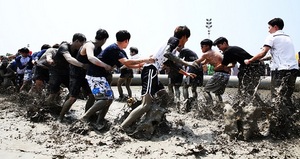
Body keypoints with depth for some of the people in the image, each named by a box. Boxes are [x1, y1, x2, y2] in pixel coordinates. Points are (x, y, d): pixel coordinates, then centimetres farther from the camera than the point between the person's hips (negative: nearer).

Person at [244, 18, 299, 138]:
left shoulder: (272, 37, 0)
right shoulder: (288, 38, 23)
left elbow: (262, 53, -10)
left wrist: (249, 61, 0)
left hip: (281, 71, -7)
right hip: (293, 69, 7)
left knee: (278, 101, -5)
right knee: (286, 99, 14)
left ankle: (276, 131, -4)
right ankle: (287, 129, 17)